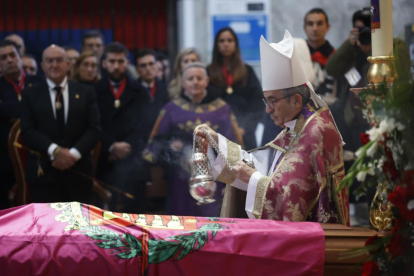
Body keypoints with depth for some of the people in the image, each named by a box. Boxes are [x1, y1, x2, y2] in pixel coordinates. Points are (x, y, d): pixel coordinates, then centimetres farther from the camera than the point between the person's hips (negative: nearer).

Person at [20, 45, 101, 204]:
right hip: (43, 173, -1)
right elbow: (27, 132, -2)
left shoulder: (85, 93, 10)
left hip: (79, 172, 1)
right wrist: (55, 151, -16)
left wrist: (74, 153, -13)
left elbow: (94, 129, 3)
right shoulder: (31, 94, 8)